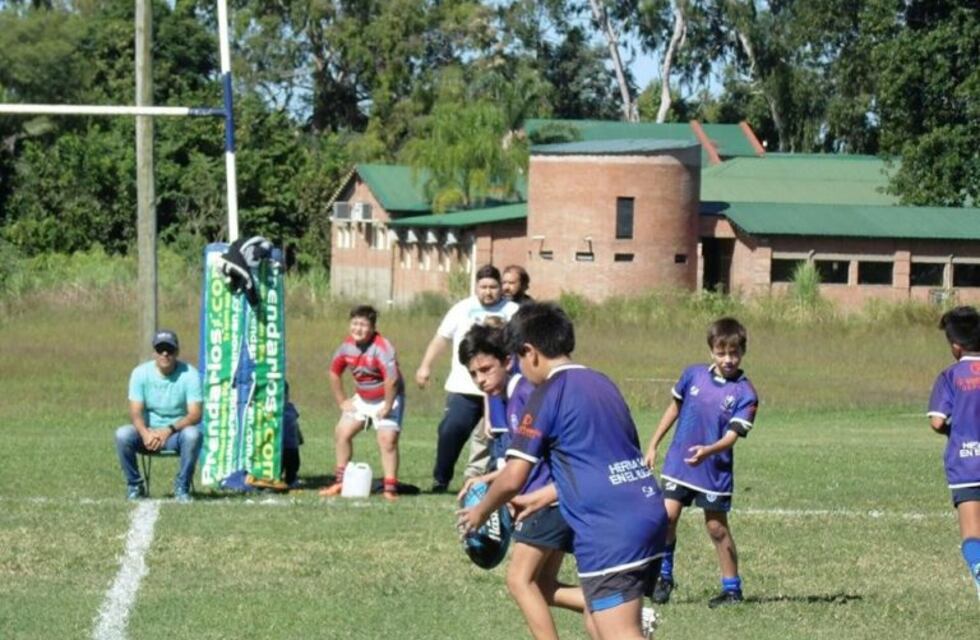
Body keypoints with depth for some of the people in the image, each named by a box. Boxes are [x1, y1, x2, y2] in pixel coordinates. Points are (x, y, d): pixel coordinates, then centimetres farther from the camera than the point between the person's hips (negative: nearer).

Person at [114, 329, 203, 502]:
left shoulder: (189, 374, -10)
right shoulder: (140, 373, -5)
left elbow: (195, 414, -17)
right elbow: (135, 412, -11)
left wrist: (169, 430, -33)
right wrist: (146, 433, -33)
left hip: (177, 432, -1)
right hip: (148, 431, 1)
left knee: (193, 434, -34)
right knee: (122, 434, -27)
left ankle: (182, 487, -16)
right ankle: (134, 486, -8)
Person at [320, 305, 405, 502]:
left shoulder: (381, 348, -27)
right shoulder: (347, 345, -4)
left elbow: (392, 379, -34)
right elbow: (334, 372, 11)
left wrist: (387, 407, -28)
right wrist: (342, 401, 9)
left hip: (386, 399, -7)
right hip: (361, 399, 7)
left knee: (387, 440, -20)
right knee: (341, 433, 6)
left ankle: (390, 488, -16)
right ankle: (340, 481, 19)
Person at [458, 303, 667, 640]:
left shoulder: (548, 394, -5)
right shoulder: (601, 383, 18)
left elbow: (513, 478, -7)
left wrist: (480, 512, 11)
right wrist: (544, 496, 39)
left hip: (610, 530, -8)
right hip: (649, 514, 8)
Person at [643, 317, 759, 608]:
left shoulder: (745, 393, -11)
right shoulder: (693, 375, -1)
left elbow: (732, 435, -18)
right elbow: (674, 408, 14)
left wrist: (708, 451, -37)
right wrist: (653, 445, 15)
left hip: (715, 469, -2)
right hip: (678, 463, 3)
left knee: (717, 527, 4)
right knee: (667, 516, -9)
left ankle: (732, 588, 17)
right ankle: (663, 576, 8)